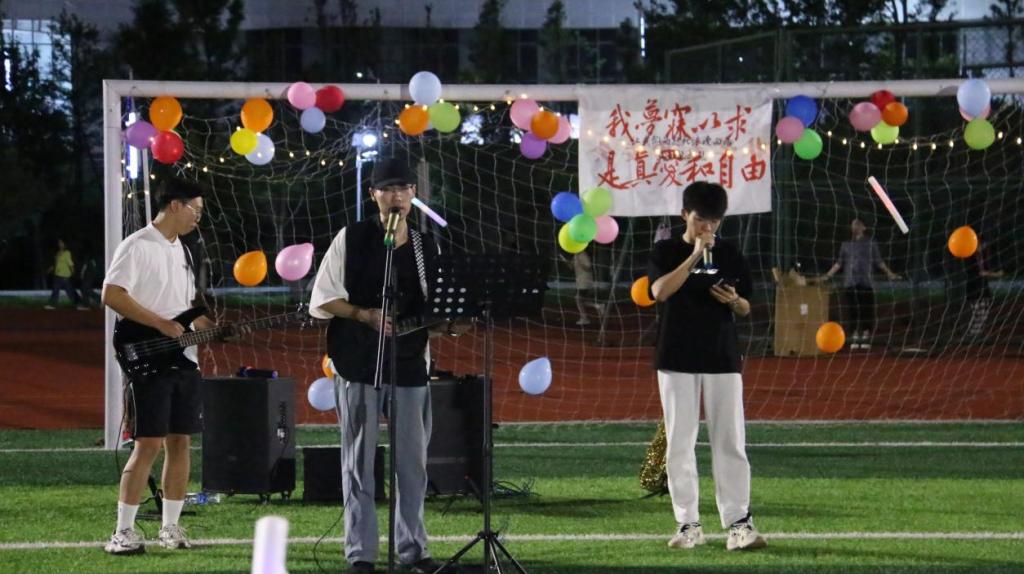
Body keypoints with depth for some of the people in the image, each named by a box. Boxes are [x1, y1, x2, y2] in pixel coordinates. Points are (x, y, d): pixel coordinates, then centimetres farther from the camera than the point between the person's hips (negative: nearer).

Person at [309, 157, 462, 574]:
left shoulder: (426, 247, 11)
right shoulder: (351, 239, -1)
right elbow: (321, 300, -2)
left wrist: (450, 321, -9)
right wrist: (364, 315, -16)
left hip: (410, 365, 4)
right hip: (359, 364, -3)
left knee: (413, 462, 5)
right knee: (359, 462, 0)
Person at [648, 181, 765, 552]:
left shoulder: (730, 256, 8)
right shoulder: (666, 252, 0)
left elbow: (745, 309, 13)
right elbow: (659, 291, -18)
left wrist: (733, 301, -10)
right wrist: (695, 255, -21)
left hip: (722, 357, 1)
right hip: (677, 358, -1)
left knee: (730, 442, -3)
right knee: (679, 444, 0)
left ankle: (738, 522, -3)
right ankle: (688, 524, 6)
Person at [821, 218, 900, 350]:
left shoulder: (870, 243, 11)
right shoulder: (846, 245, 17)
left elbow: (878, 261, 9)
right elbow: (839, 263, 18)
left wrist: (889, 273, 0)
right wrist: (828, 275, 11)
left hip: (865, 283, -2)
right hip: (849, 283, 2)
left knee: (867, 310, -7)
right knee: (852, 311, -1)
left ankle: (866, 336, -2)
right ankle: (855, 336, 5)